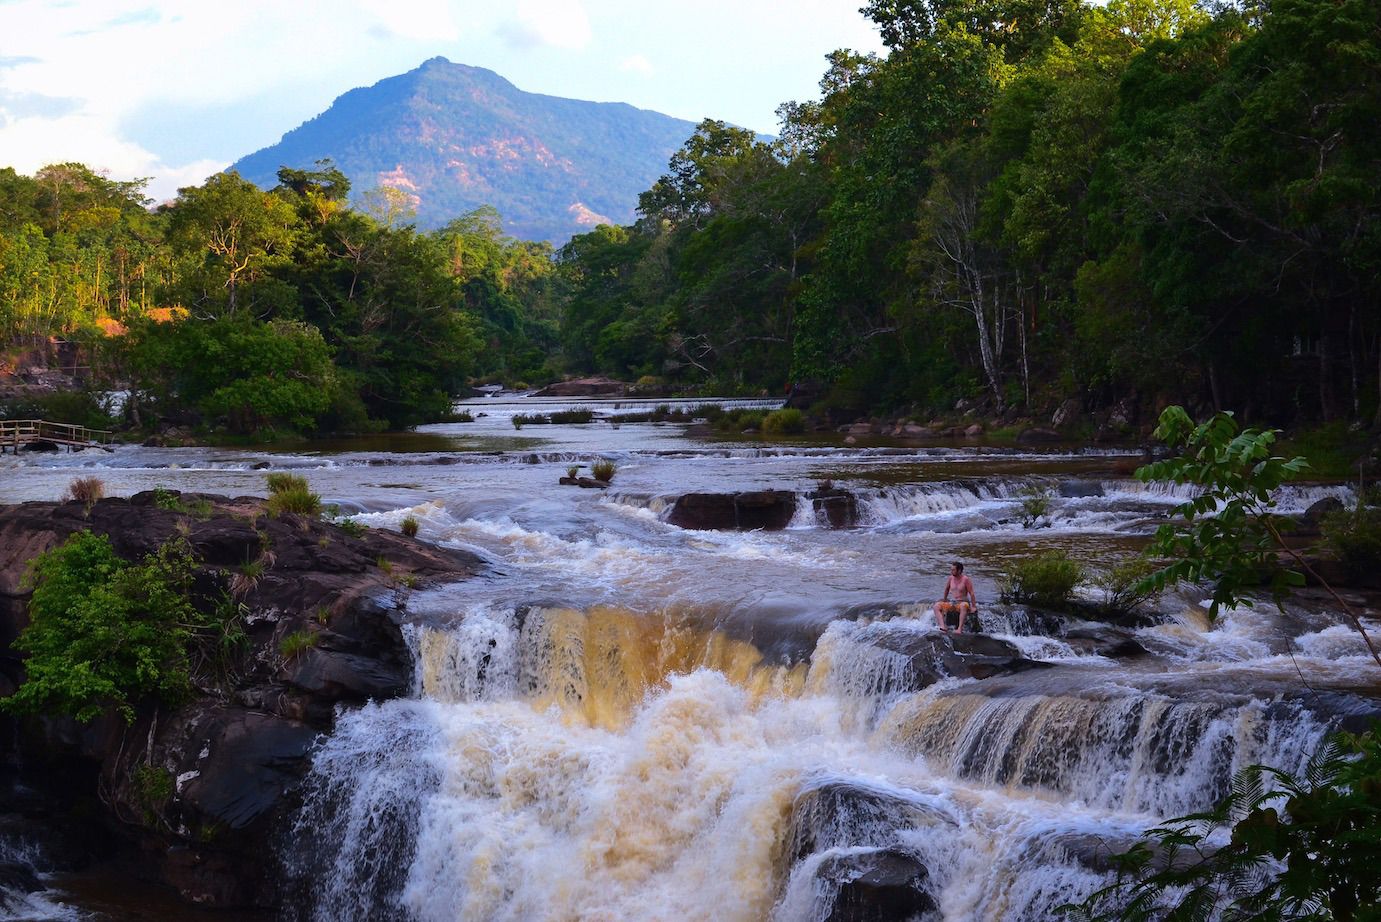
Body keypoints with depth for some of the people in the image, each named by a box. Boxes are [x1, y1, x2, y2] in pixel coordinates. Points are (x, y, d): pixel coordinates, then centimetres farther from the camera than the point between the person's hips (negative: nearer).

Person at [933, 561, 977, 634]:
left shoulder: (965, 579, -9)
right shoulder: (951, 578, 6)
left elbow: (971, 593, -9)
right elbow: (947, 589, 24)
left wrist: (974, 607, -15)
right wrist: (945, 599, 33)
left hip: (963, 602, -6)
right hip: (952, 603, 6)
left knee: (963, 606, -43)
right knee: (937, 606, -19)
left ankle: (960, 629, -49)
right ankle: (943, 627, -39)